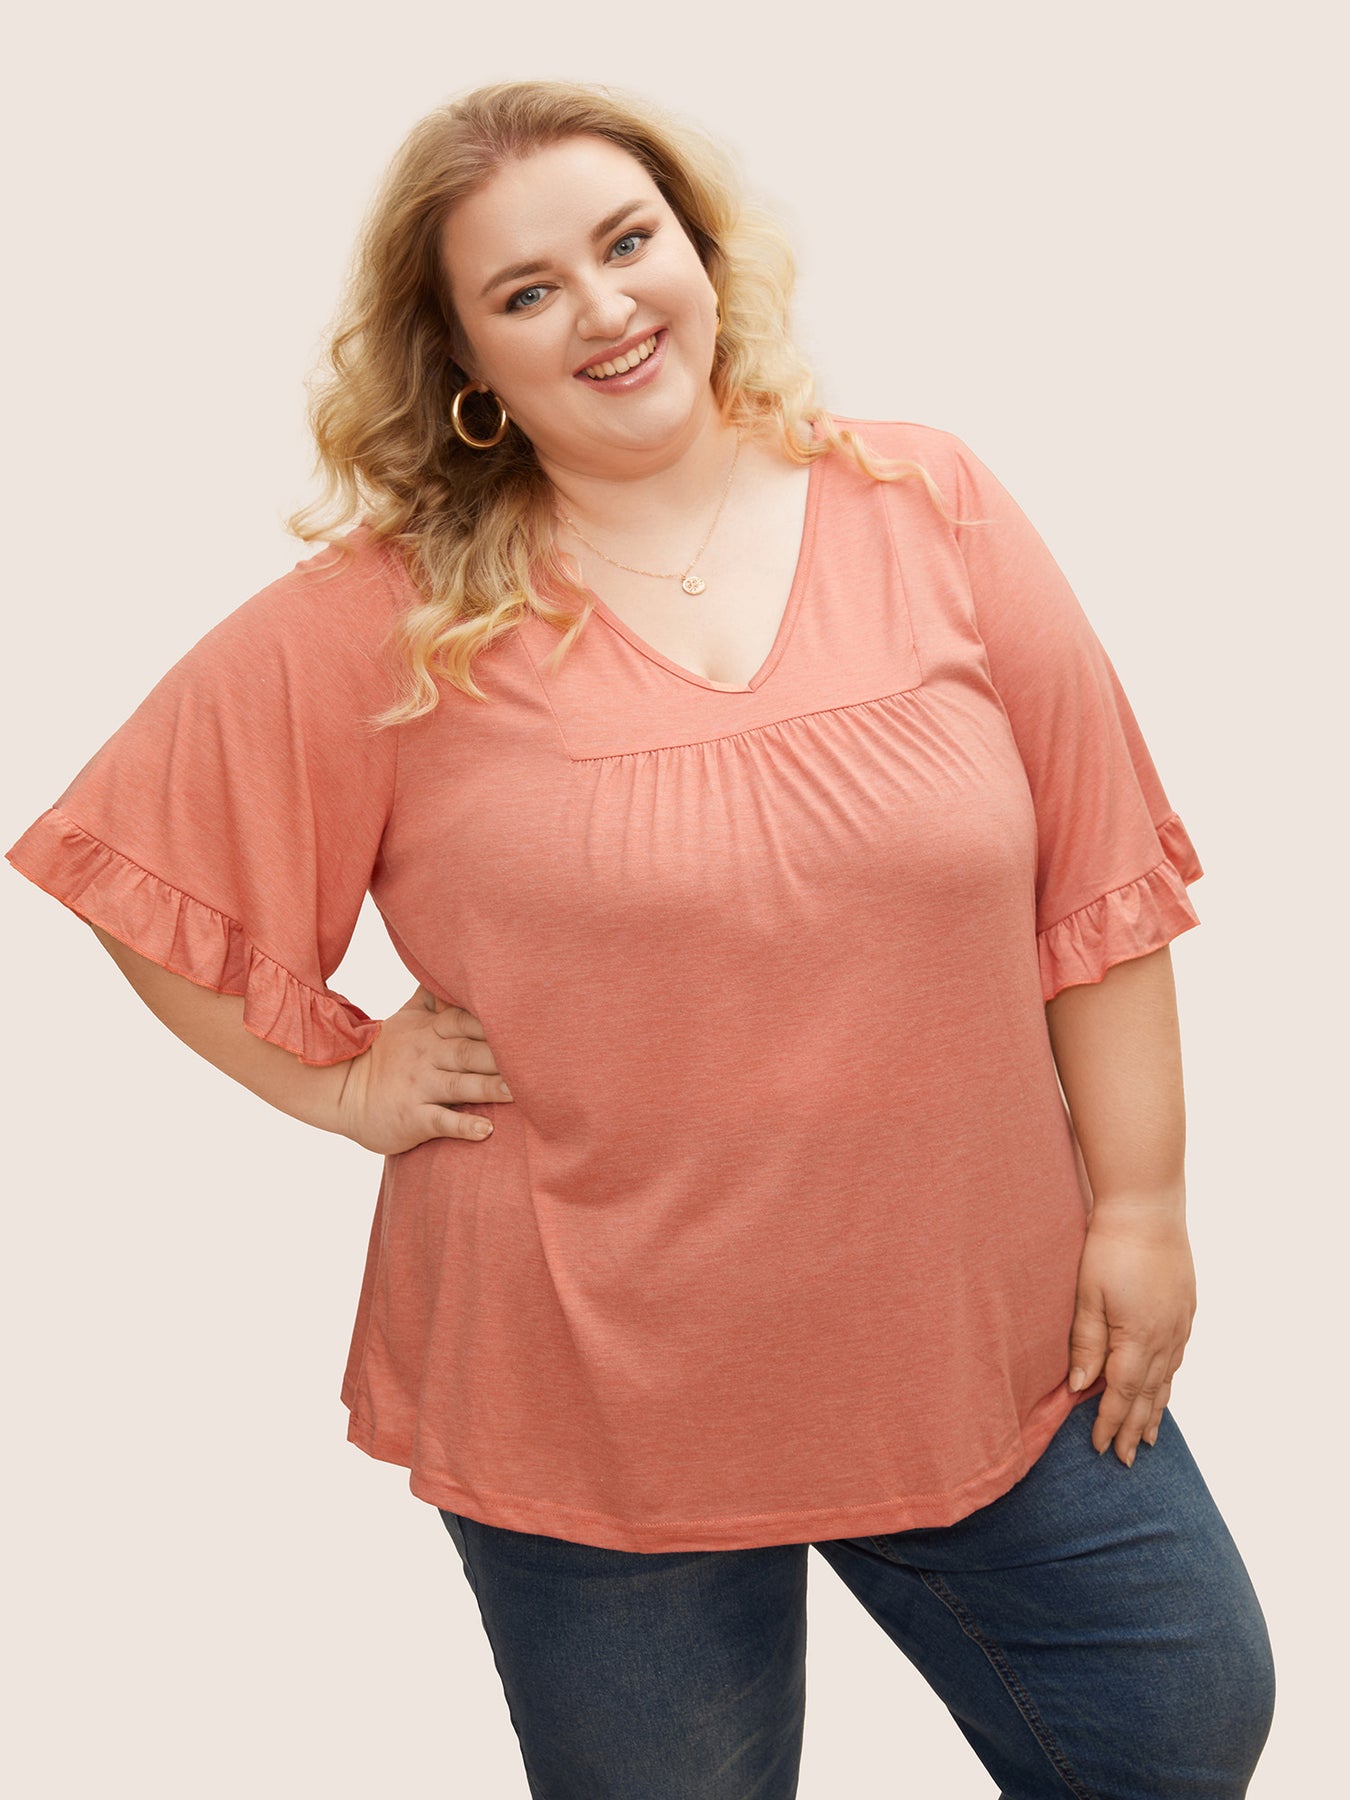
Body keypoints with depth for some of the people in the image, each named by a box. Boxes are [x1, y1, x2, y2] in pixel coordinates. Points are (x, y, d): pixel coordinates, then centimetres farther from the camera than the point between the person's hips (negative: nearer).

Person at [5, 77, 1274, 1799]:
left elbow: (1097, 880, -1)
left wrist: (1141, 1206, -1)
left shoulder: (930, 509, -4)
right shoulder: (386, 620, -9)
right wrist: (343, 1078, -6)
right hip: (596, 1396, -2)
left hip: (991, 1343, 3)